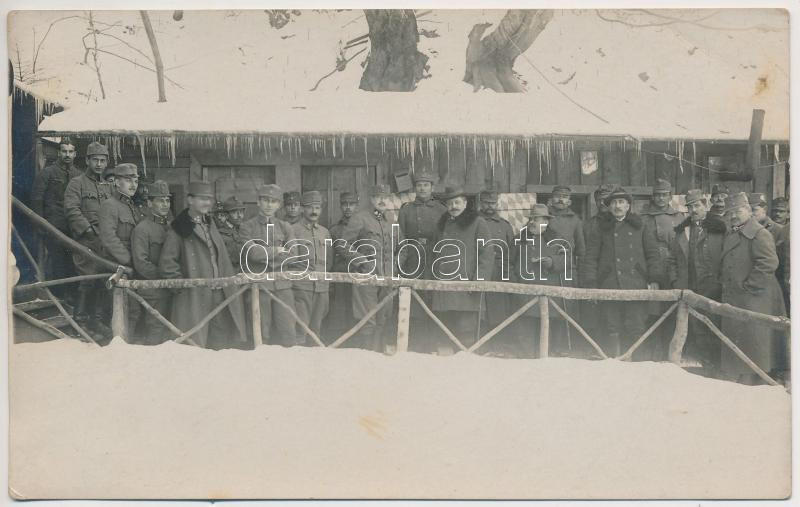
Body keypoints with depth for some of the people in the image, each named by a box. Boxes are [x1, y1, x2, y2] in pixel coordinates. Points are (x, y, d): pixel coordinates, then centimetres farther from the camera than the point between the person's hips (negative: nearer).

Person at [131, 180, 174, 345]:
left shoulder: (170, 227, 16)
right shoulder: (142, 229, -7)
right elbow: (141, 264, -14)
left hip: (171, 292, 7)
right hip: (153, 293, -7)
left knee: (170, 336, 10)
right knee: (154, 337, -5)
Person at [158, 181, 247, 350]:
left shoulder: (210, 225, 18)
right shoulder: (179, 229, -3)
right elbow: (166, 264, -7)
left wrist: (230, 284, 14)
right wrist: (183, 285, -11)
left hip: (220, 296, 6)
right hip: (194, 298, -6)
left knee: (224, 344, 4)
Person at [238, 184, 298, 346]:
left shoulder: (285, 227, 14)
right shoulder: (247, 226, 7)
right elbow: (252, 252, -10)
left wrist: (264, 256, -5)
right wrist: (277, 251, -2)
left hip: (282, 284, 2)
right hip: (258, 284, -2)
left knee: (288, 332, -3)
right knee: (262, 333, 1)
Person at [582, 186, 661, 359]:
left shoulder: (639, 226, 16)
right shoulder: (602, 228, 15)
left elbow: (652, 254, 13)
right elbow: (591, 257, 11)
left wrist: (654, 279, 1)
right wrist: (592, 283, 1)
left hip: (637, 286, 0)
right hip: (609, 286, 0)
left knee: (636, 330, -4)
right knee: (612, 331, 0)